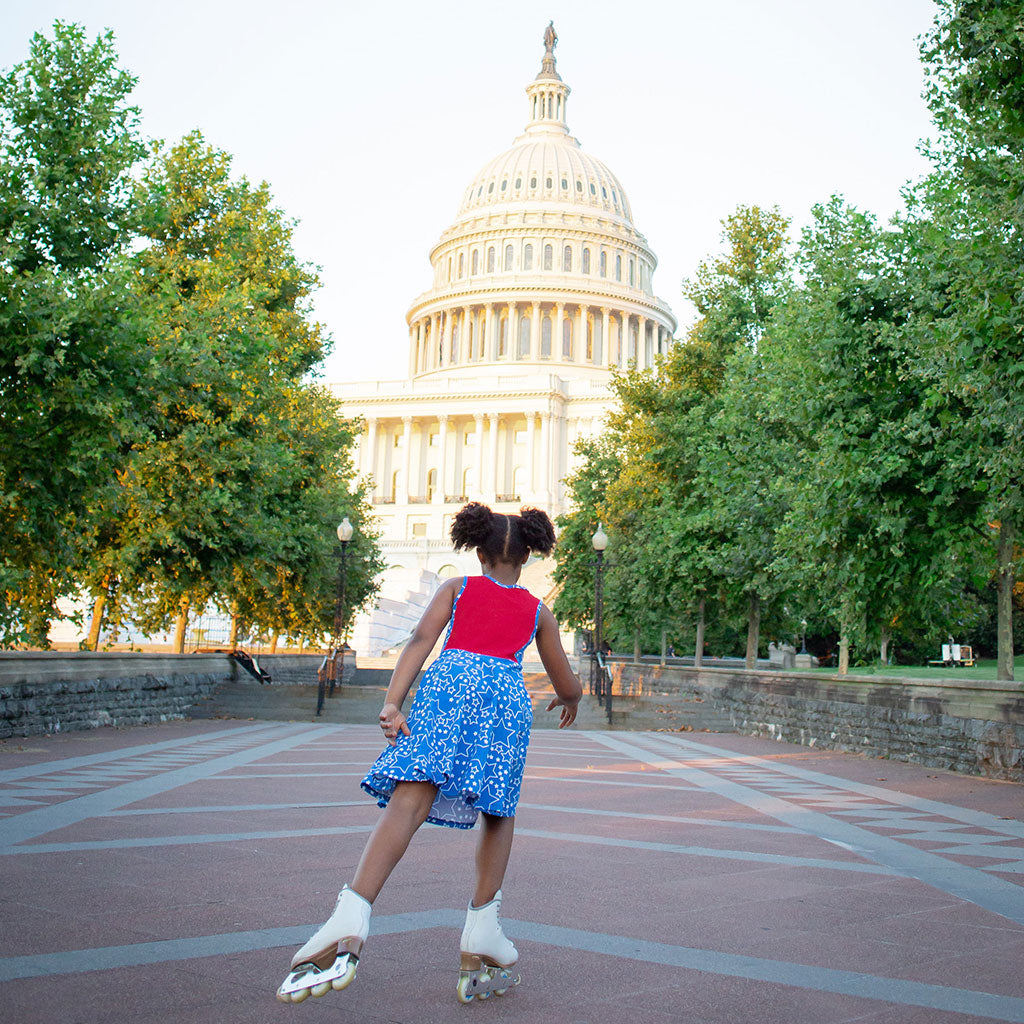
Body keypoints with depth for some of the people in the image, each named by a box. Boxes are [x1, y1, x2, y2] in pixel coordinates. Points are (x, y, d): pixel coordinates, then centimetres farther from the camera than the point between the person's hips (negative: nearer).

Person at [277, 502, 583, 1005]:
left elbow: (421, 640, 7)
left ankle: (349, 924, -32)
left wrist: (392, 702, -3)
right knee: (499, 813, 18)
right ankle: (480, 933, 11)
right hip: (507, 691, 1)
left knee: (408, 802, -15)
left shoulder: (457, 587, 26)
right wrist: (570, 699, 57)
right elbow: (568, 687, 34)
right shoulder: (538, 611, 29)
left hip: (449, 681, -1)